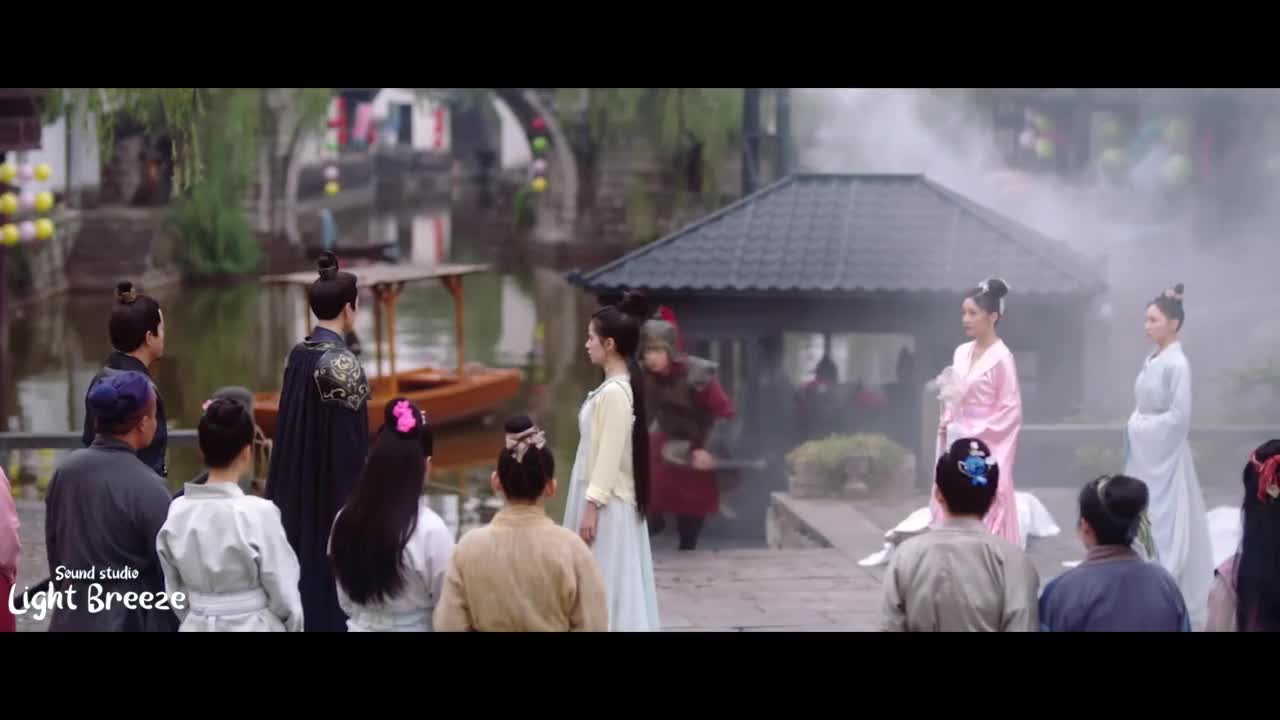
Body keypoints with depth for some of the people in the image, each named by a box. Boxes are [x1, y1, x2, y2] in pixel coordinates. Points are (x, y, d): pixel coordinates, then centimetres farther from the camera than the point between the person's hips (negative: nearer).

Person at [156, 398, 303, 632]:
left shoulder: (177, 512, -3)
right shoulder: (258, 513, -17)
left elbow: (174, 590, 6)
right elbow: (283, 592, -10)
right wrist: (295, 627, 7)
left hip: (197, 627, 5)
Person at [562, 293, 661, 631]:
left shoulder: (614, 391, -19)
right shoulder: (619, 385, 11)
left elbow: (610, 455, -21)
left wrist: (592, 507, -19)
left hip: (607, 504, -10)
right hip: (611, 499, 10)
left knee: (606, 585, -5)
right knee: (604, 585, 12)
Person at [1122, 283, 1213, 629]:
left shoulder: (1177, 364, -16)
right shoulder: (1152, 360, 8)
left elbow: (1179, 417, -19)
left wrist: (1141, 426, -11)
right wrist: (1136, 424, 4)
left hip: (1164, 454, -8)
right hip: (1145, 452, 8)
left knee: (1165, 521, -3)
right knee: (1144, 520, 12)